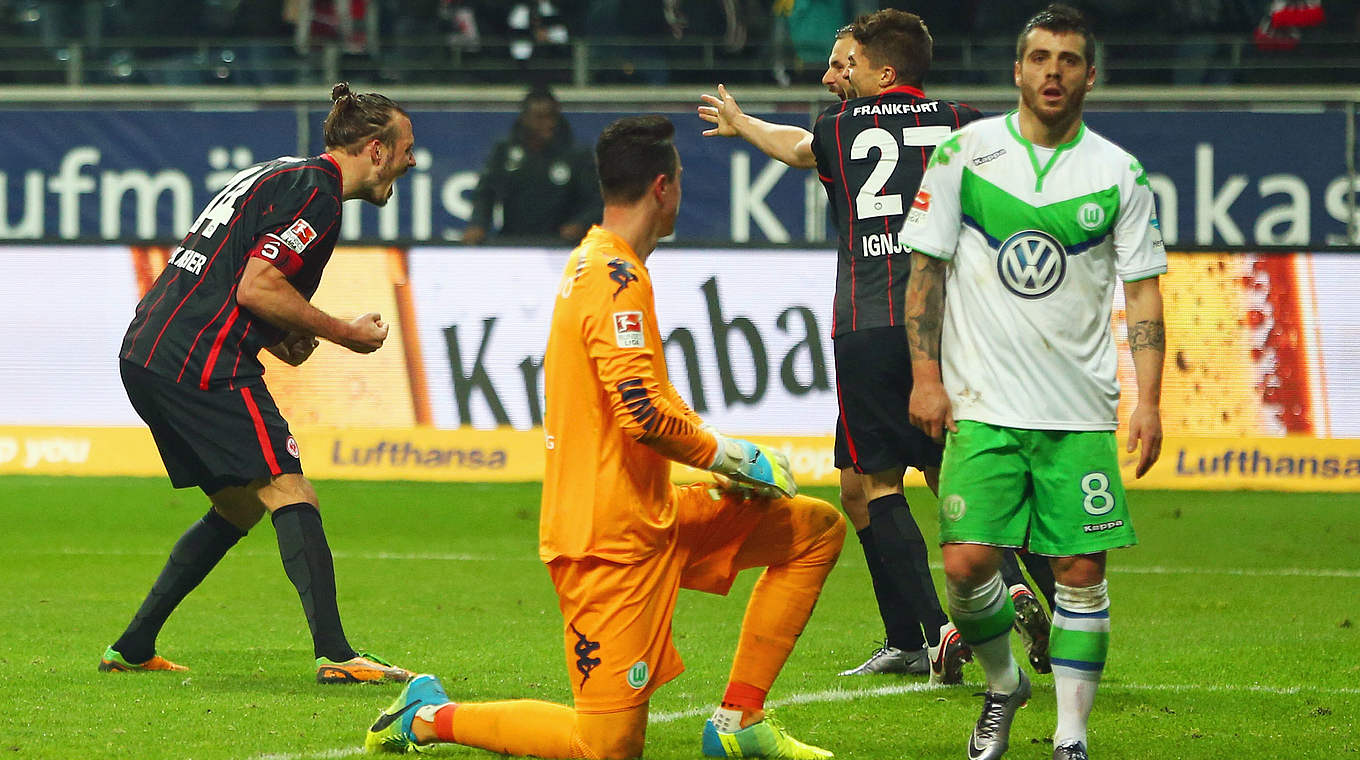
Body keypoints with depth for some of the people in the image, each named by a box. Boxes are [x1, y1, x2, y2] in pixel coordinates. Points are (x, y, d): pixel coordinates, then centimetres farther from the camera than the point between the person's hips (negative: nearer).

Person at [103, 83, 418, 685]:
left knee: (239, 506, 18)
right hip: (201, 364, -10)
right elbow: (256, 287, -17)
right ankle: (334, 653, -22)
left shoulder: (280, 174, 23)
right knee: (290, 496, -11)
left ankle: (132, 648, 20)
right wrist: (344, 333, -6)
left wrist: (277, 337, 15)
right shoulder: (315, 189, -8)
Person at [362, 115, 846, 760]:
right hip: (611, 537, -10)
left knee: (818, 530, 13)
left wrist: (726, 452, 10)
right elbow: (644, 415, -25)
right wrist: (731, 459, -9)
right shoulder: (618, 279, -18)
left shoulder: (592, 263, 14)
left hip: (653, 515, 10)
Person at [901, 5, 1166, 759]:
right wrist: (925, 375, -2)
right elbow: (925, 267, 5)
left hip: (1081, 409, 1)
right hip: (982, 405, -1)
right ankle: (1002, 685, 18)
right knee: (967, 562, -10)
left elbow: (1142, 291, 6)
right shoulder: (964, 152, 1)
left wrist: (1148, 400, -3)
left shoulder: (1118, 173, 3)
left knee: (1082, 570, -2)